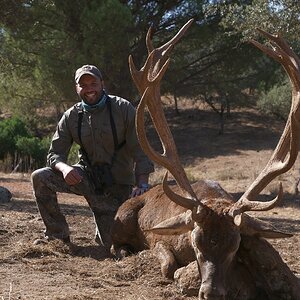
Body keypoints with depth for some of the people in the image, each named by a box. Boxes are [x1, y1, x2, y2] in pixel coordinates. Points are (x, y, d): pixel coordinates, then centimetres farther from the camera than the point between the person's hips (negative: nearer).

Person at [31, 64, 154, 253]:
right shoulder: (71, 117, 0)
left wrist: (142, 185, -24)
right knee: (40, 178, -20)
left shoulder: (123, 109, -9)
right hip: (86, 176, 3)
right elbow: (55, 153, 0)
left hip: (118, 185, -3)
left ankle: (104, 227, 33)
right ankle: (59, 235, -6)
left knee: (111, 244, -6)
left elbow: (140, 150, -11)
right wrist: (64, 168, -26)